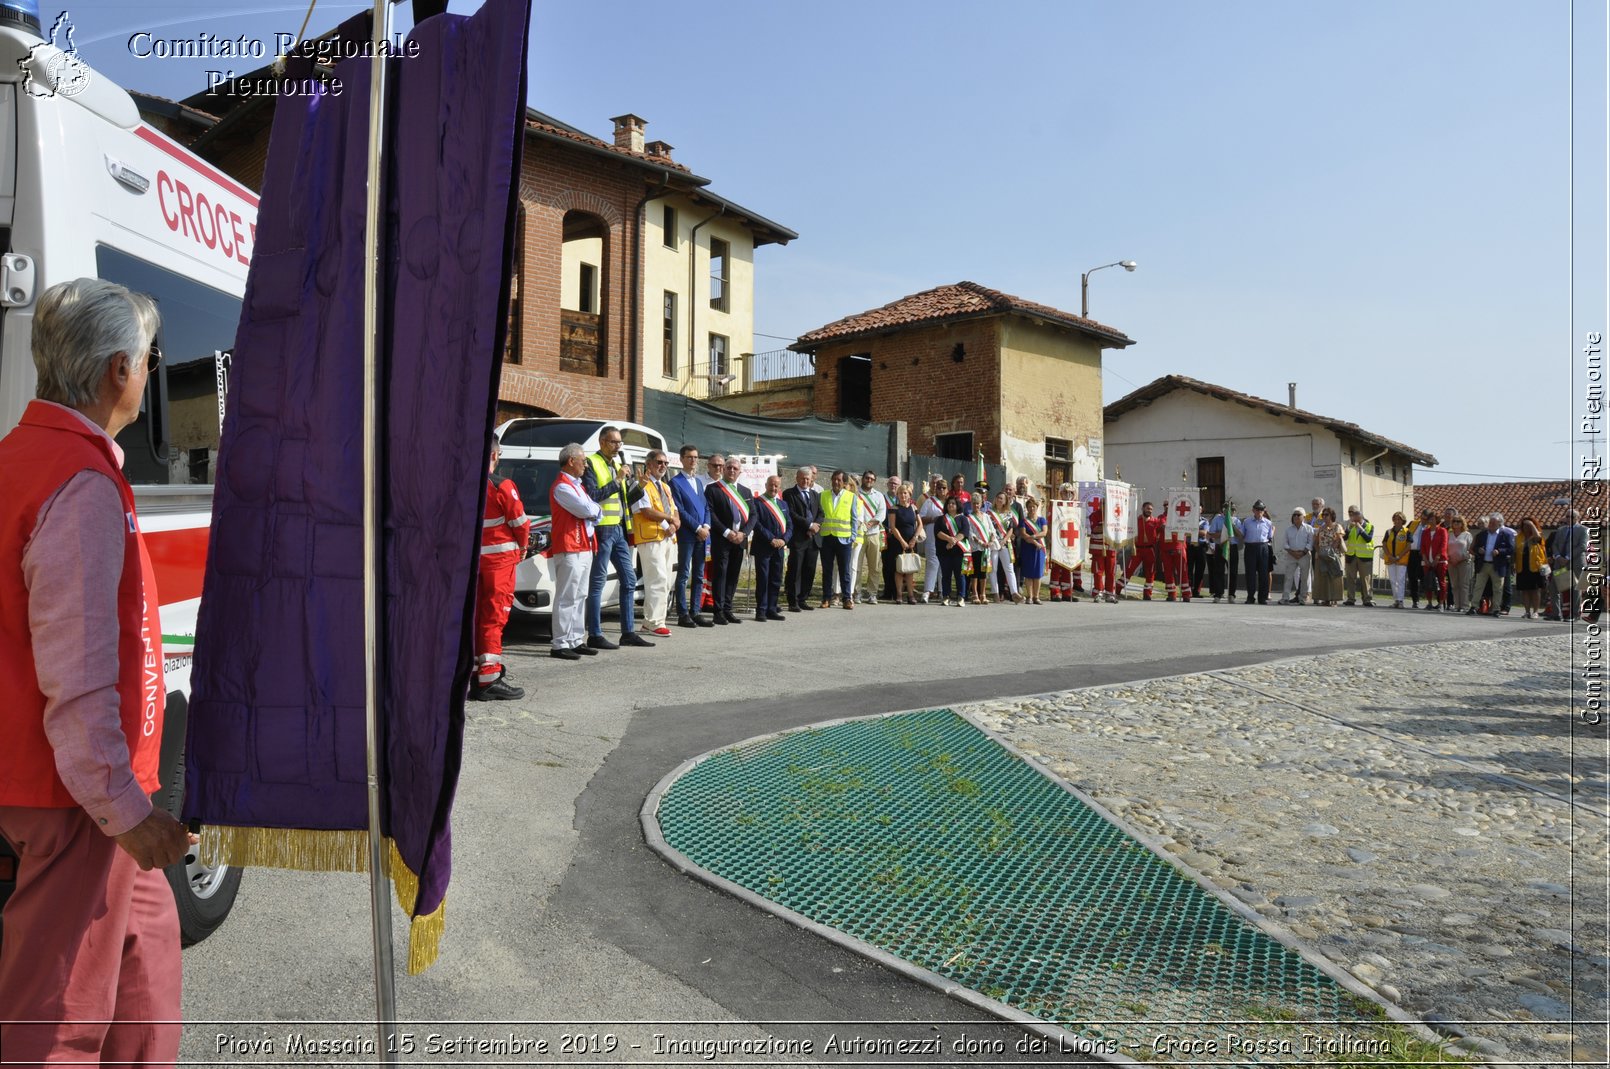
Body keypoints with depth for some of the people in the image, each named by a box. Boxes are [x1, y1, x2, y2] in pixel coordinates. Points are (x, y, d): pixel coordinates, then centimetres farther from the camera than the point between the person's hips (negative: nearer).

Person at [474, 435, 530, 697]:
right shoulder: (501, 487, -15)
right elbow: (520, 522, -9)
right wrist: (523, 545, 10)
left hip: (470, 558, 6)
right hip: (499, 558, -6)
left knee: (475, 614, 14)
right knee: (495, 616, -3)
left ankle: (476, 669, 22)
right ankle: (489, 679, -4)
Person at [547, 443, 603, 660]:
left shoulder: (577, 485, 20)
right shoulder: (562, 486, -12)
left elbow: (595, 512, 15)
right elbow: (588, 510, -20)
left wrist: (592, 511, -7)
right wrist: (595, 509, 2)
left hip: (584, 548, 10)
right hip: (569, 549, -10)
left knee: (580, 597, 13)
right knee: (566, 598, -9)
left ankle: (577, 641, 19)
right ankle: (560, 645, -7)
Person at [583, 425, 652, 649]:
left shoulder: (617, 465, 20)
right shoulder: (591, 464, -5)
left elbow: (627, 499, 21)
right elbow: (592, 495, -18)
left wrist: (640, 487, 4)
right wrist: (616, 481, -16)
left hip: (619, 529, 9)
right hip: (602, 529, -9)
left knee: (629, 579, 10)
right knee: (597, 582, -4)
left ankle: (628, 632, 17)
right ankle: (595, 635, 0)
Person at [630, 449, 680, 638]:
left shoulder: (666, 487, 23)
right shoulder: (642, 485, -5)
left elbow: (675, 512, 17)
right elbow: (646, 511, -16)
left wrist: (674, 525, -5)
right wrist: (669, 518, -7)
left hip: (669, 538, 9)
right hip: (651, 538, -9)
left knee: (666, 581, 8)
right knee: (658, 580, -13)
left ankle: (650, 619, 14)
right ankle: (655, 622, -9)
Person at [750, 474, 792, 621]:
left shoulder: (783, 504, 16)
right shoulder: (758, 502, -4)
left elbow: (789, 525, 12)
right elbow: (756, 523, -13)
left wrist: (783, 540, -6)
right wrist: (771, 539, -17)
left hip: (779, 548, 6)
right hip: (763, 548, -6)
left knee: (776, 581, 7)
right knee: (762, 580, -4)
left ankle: (771, 610, 15)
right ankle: (761, 611, 1)